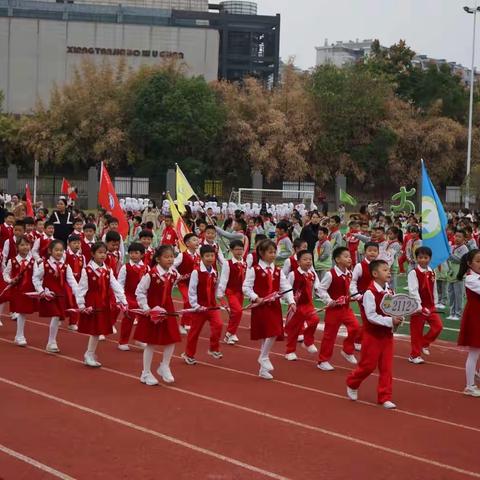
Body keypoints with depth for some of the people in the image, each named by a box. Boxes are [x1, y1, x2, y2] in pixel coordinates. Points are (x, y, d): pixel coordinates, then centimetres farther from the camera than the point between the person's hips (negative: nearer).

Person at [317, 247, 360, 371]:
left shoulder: (349, 274, 4)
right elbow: (321, 290, -15)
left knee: (355, 327, -10)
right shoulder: (330, 274, -17)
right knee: (330, 334, 1)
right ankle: (323, 361, 14)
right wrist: (329, 301, -21)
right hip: (334, 309, -6)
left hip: (346, 307, 6)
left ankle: (347, 351, 13)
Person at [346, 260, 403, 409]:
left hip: (387, 334, 6)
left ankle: (384, 397, 11)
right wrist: (390, 321, -26)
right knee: (368, 365, 3)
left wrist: (397, 320, -9)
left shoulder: (390, 292, 5)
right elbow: (371, 316, -22)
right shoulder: (370, 293, -17)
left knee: (386, 367, 5)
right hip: (373, 335, -6)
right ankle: (352, 383, 30)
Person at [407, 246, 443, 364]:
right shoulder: (413, 273, -14)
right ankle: (415, 355, 14)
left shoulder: (432, 273, 5)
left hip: (430, 306, 6)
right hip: (418, 307, -6)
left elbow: (434, 290, 12)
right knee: (416, 330, 2)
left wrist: (435, 303, 9)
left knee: (438, 326, -2)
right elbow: (413, 291, -20)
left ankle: (424, 343, 20)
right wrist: (419, 307, -24)